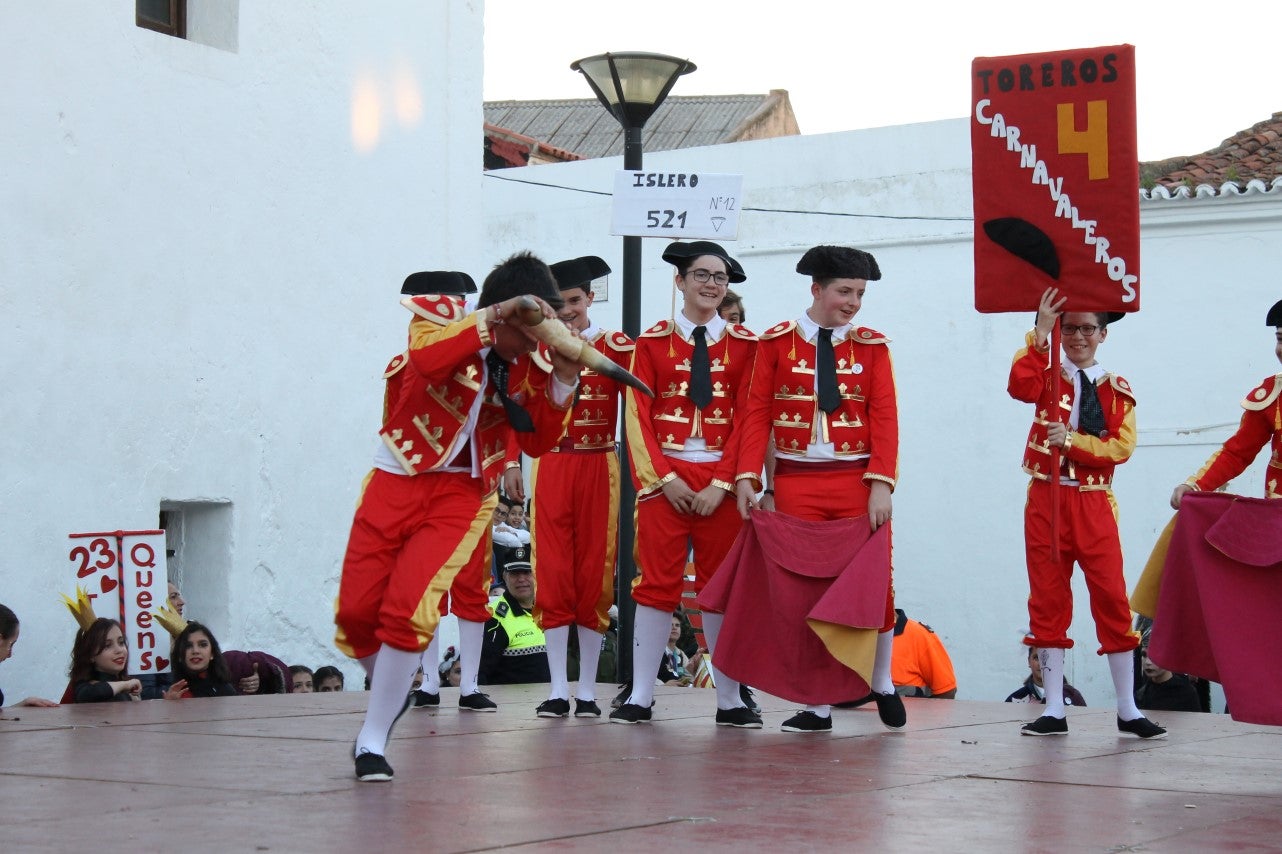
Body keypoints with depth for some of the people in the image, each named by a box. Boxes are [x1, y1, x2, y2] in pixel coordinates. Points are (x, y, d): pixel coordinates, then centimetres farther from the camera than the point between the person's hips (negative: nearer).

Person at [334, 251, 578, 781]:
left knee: (410, 611, -17)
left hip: (463, 494, 0)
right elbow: (429, 360, -32)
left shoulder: (527, 363, -1)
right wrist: (493, 316, -35)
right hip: (398, 480, 0)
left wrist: (562, 379, -15)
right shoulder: (442, 316, -9)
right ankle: (390, 684, 34)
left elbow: (538, 442, -4)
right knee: (355, 612, 1)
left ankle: (373, 741, -5)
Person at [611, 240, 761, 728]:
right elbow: (638, 417, 2)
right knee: (656, 583, -1)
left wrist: (721, 483, -8)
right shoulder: (653, 342, 6)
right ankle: (641, 697, 2)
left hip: (721, 481, 1)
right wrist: (665, 478, -8)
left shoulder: (744, 345, 7)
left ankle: (729, 700, 8)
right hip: (664, 477, -1)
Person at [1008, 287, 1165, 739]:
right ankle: (1054, 710, 7)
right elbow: (1019, 387, -17)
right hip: (1046, 498, 0)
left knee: (1112, 598, -4)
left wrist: (1072, 441, -16)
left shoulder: (1117, 389, 8)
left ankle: (1128, 710, 3)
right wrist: (1039, 332, -23)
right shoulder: (1047, 375, 7)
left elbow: (1121, 447, -4)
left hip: (1094, 503, 0)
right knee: (1048, 600, 2)